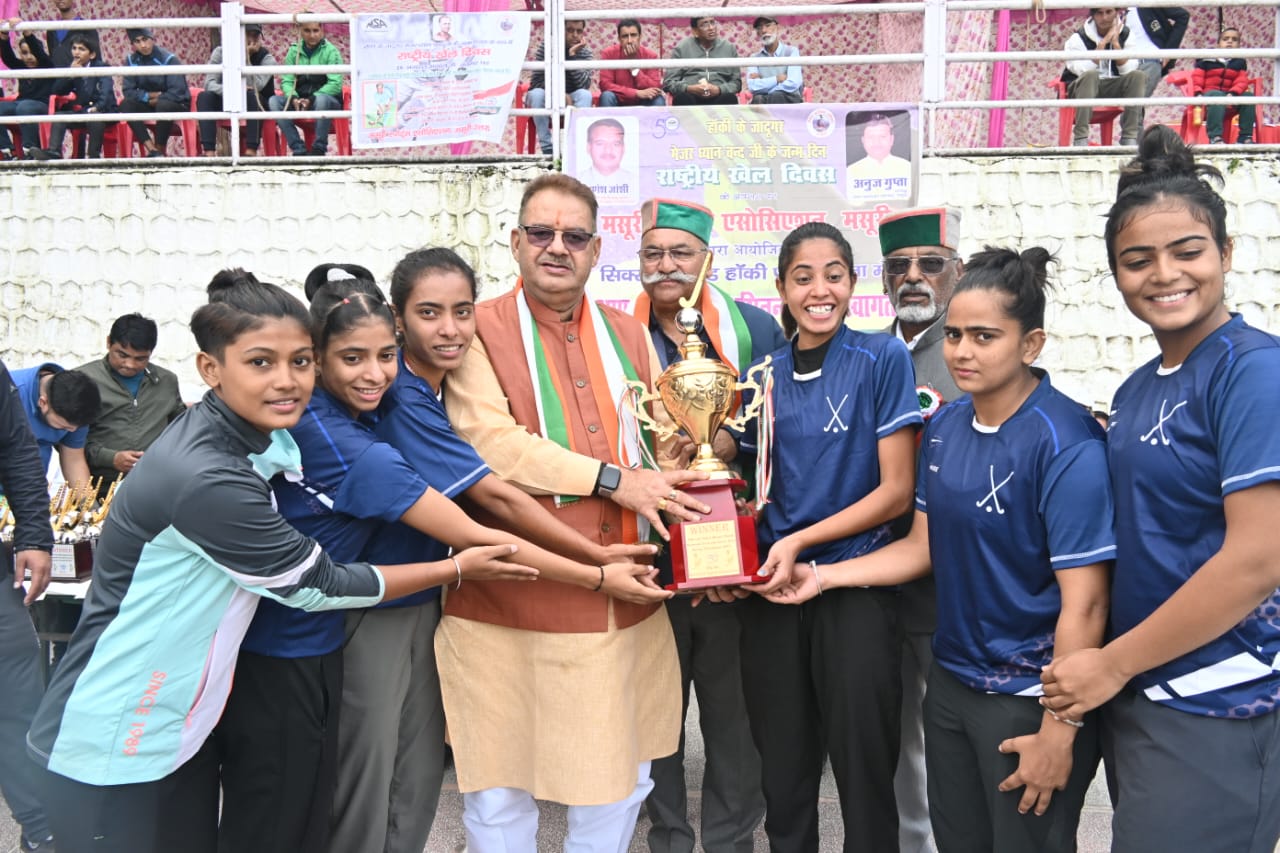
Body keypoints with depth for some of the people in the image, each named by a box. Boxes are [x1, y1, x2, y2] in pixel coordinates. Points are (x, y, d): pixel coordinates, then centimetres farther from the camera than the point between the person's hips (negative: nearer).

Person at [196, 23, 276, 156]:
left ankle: (251, 152, -39)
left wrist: (245, 58, -28)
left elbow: (255, 86, -24)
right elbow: (209, 83, -15)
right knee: (204, 96, -26)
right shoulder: (221, 52, -3)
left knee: (252, 95, -34)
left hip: (254, 106, -2)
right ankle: (209, 152, -36)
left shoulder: (267, 58, -8)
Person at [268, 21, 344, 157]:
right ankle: (299, 149, -22)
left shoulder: (330, 51, -2)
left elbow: (335, 84, -13)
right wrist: (293, 98, -19)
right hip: (299, 101, 4)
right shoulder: (294, 51, 8)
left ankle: (319, 149, -24)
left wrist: (311, 99, -24)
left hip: (328, 101, -4)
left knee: (321, 99, -37)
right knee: (274, 101, -20)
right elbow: (286, 80, 4)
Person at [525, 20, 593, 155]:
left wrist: (573, 55, -26)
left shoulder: (585, 53, -5)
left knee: (584, 94, -28)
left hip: (569, 100, 1)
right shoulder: (546, 47, -11)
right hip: (545, 99, -1)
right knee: (536, 93, -33)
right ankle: (547, 148, -30)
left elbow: (584, 85, -19)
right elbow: (536, 82, -16)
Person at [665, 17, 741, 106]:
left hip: (718, 97, 1)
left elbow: (736, 82, 12)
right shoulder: (682, 48, 9)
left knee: (730, 98, -32)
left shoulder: (729, 47, 14)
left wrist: (719, 90, -10)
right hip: (690, 97, -1)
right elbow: (668, 82, 6)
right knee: (682, 97, -35)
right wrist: (689, 88, -14)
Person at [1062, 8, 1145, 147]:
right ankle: (1080, 138, -37)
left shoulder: (1125, 34, 1)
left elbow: (1128, 70, -11)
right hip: (1081, 89, -4)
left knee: (1138, 76, -22)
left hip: (1112, 89, 4)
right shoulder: (1078, 38, -10)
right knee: (1090, 75, -35)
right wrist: (1103, 43, -23)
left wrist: (1116, 43, -20)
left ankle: (1129, 137, -22)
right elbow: (1083, 71, -26)